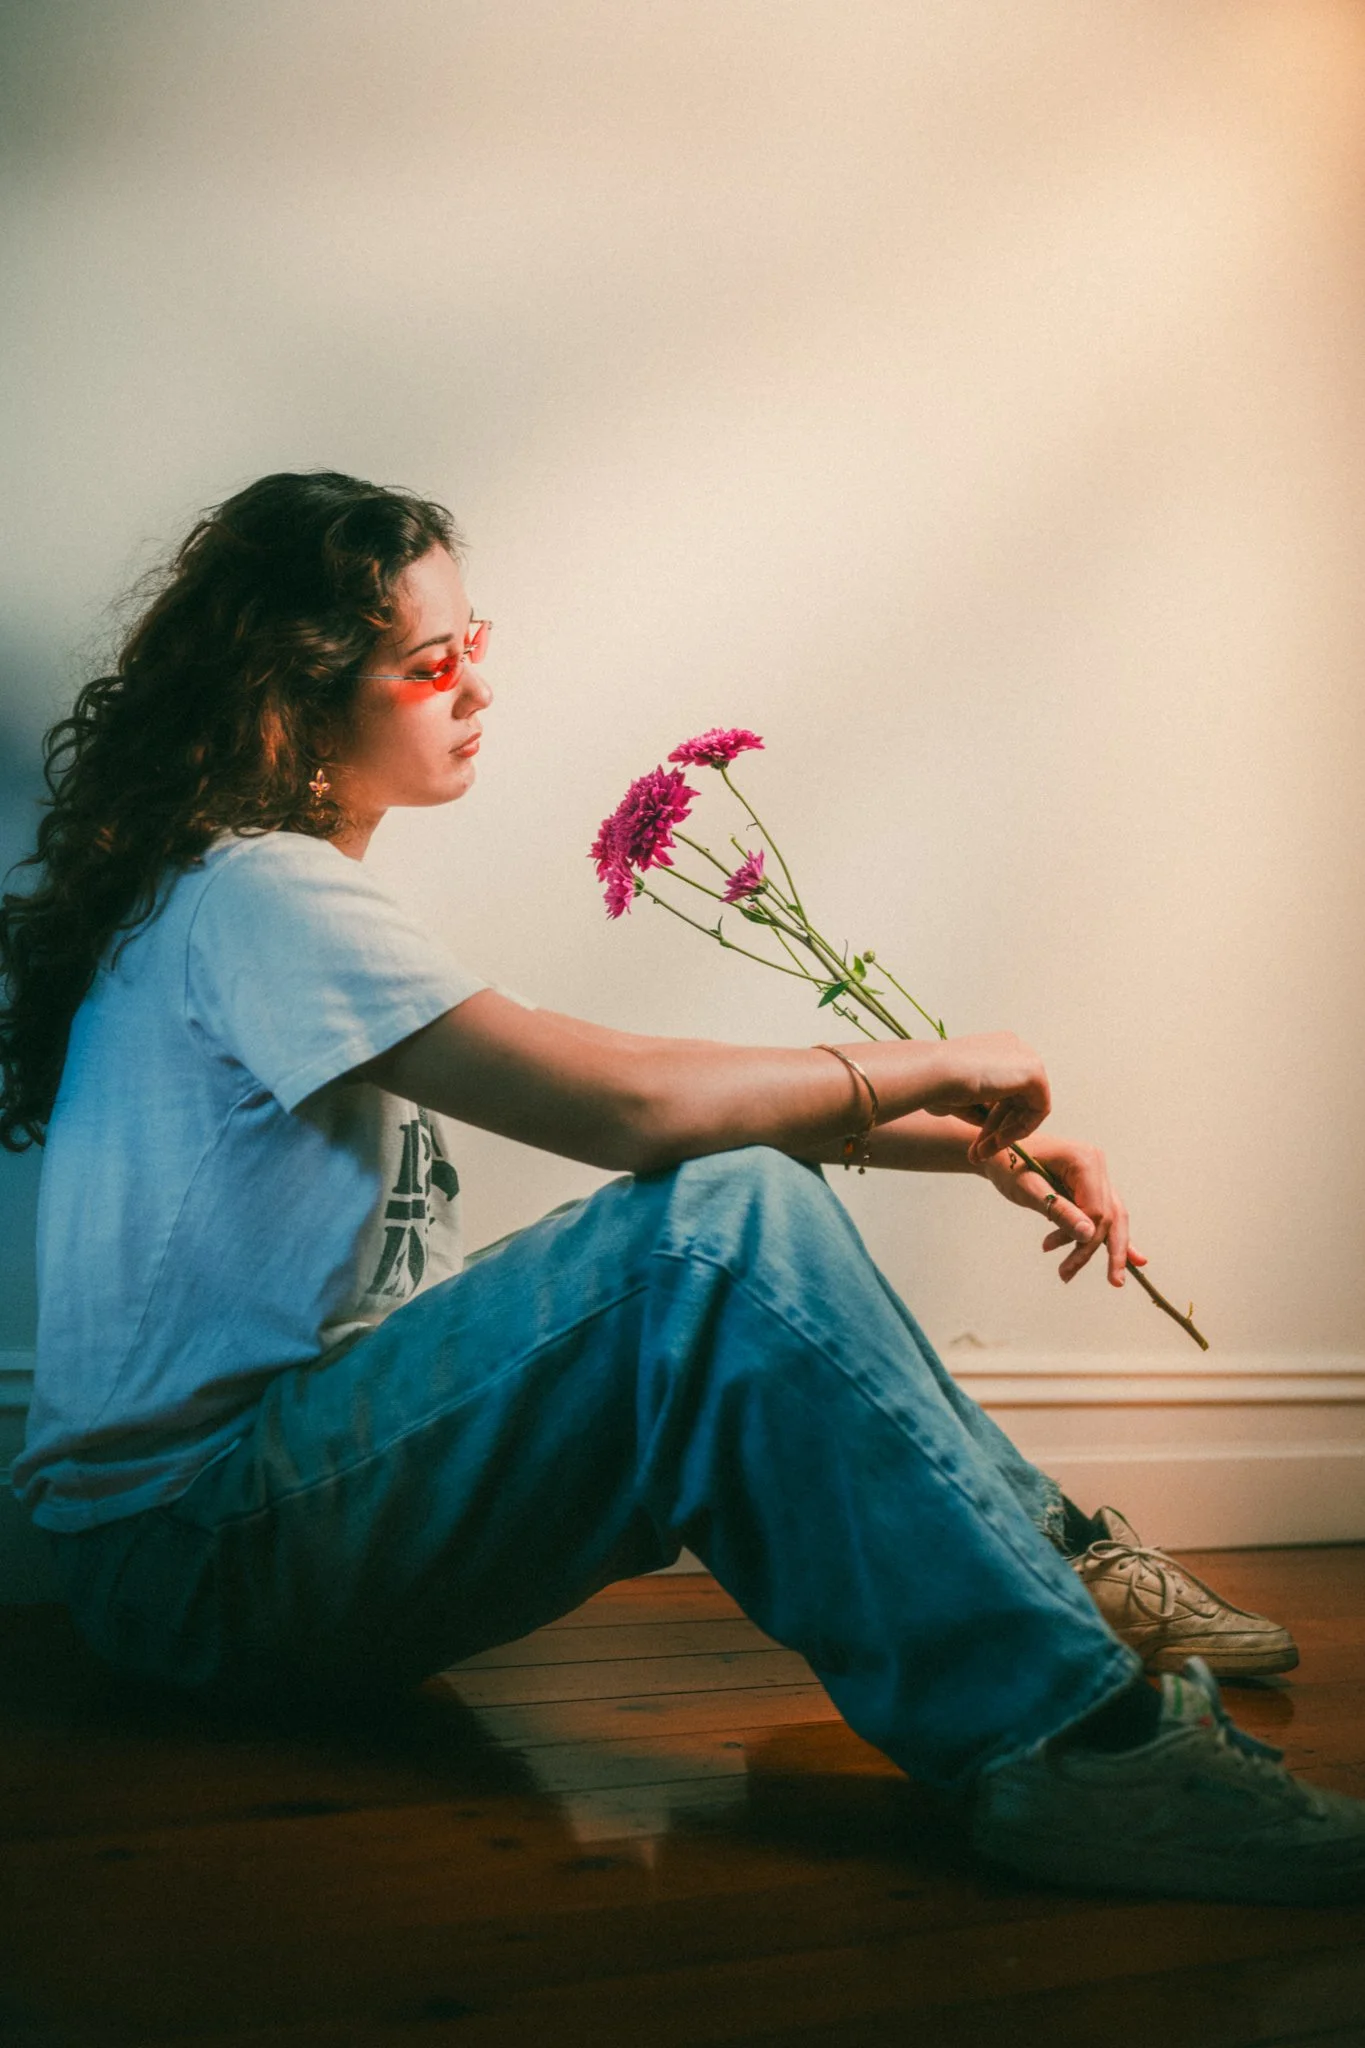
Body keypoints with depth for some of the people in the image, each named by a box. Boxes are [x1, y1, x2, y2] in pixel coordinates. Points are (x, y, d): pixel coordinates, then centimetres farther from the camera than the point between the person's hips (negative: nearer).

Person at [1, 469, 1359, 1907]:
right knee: (730, 1226, -26)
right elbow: (627, 1102, -28)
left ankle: (1052, 1565, 7)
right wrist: (929, 1068, -10)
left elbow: (619, 1113, 10)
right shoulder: (251, 891, -16)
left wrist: (967, 1140, 3)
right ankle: (1068, 1735, -24)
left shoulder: (285, 896, 15)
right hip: (197, 1540, -10)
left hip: (282, 1489, 10)